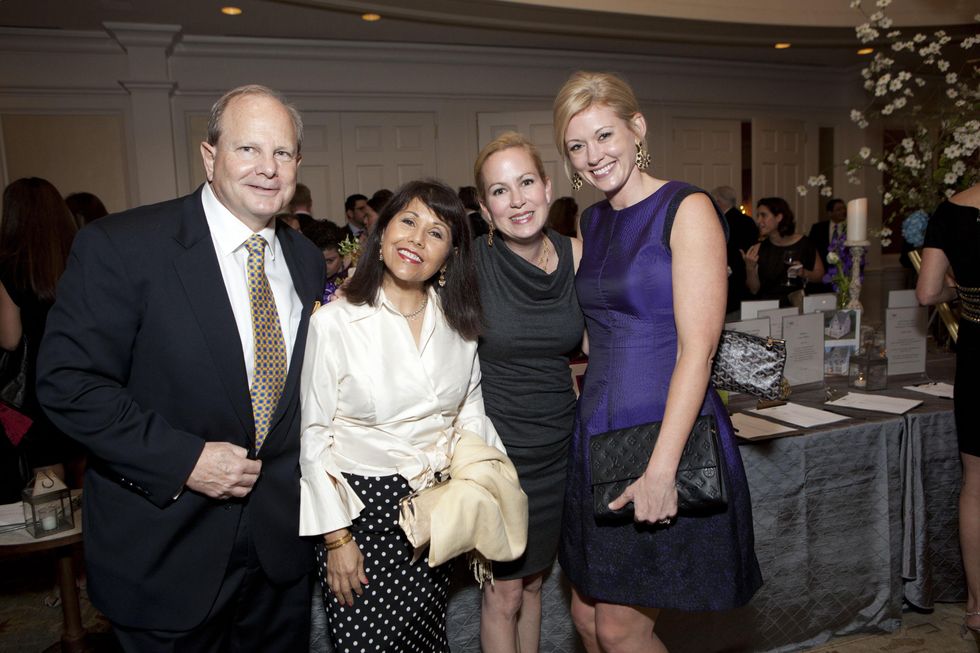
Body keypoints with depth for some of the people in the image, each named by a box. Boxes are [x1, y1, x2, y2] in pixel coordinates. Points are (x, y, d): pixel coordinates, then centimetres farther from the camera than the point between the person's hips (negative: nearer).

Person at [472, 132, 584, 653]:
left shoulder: (577, 256, -4)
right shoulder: (469, 262, -15)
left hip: (558, 443, 4)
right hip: (495, 442, -4)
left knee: (534, 583, 21)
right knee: (504, 593, 10)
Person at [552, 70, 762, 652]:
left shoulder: (687, 209, -10)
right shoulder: (592, 222, 11)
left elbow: (697, 348, -17)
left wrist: (662, 468, -22)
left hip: (669, 434, -7)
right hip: (598, 433, 7)